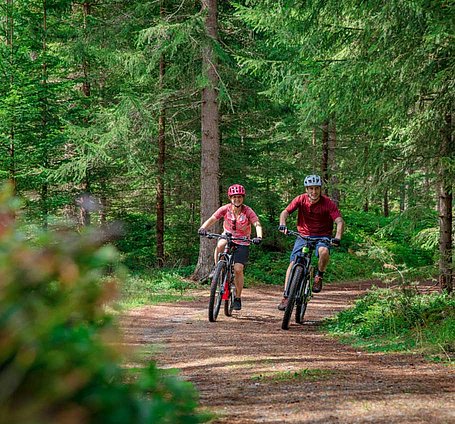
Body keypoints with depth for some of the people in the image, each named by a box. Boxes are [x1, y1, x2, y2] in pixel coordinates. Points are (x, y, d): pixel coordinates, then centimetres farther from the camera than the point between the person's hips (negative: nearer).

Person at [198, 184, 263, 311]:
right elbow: (212, 219, -22)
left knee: (238, 269, -13)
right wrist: (203, 228, -43)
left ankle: (238, 298, 4)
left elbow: (257, 224, -27)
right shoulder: (225, 209, -14)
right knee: (220, 245, -36)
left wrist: (259, 237, -48)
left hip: (242, 243, -1)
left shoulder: (247, 211, -17)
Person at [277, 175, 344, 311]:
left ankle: (319, 276, -6)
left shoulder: (328, 203, -14)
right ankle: (286, 296, -8)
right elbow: (285, 212, -13)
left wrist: (337, 238, -39)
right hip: (303, 235, 2)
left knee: (324, 252, -35)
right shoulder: (301, 199, -8)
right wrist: (282, 224, -35)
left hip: (322, 237, -2)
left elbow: (340, 221, -21)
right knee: (293, 263, -12)